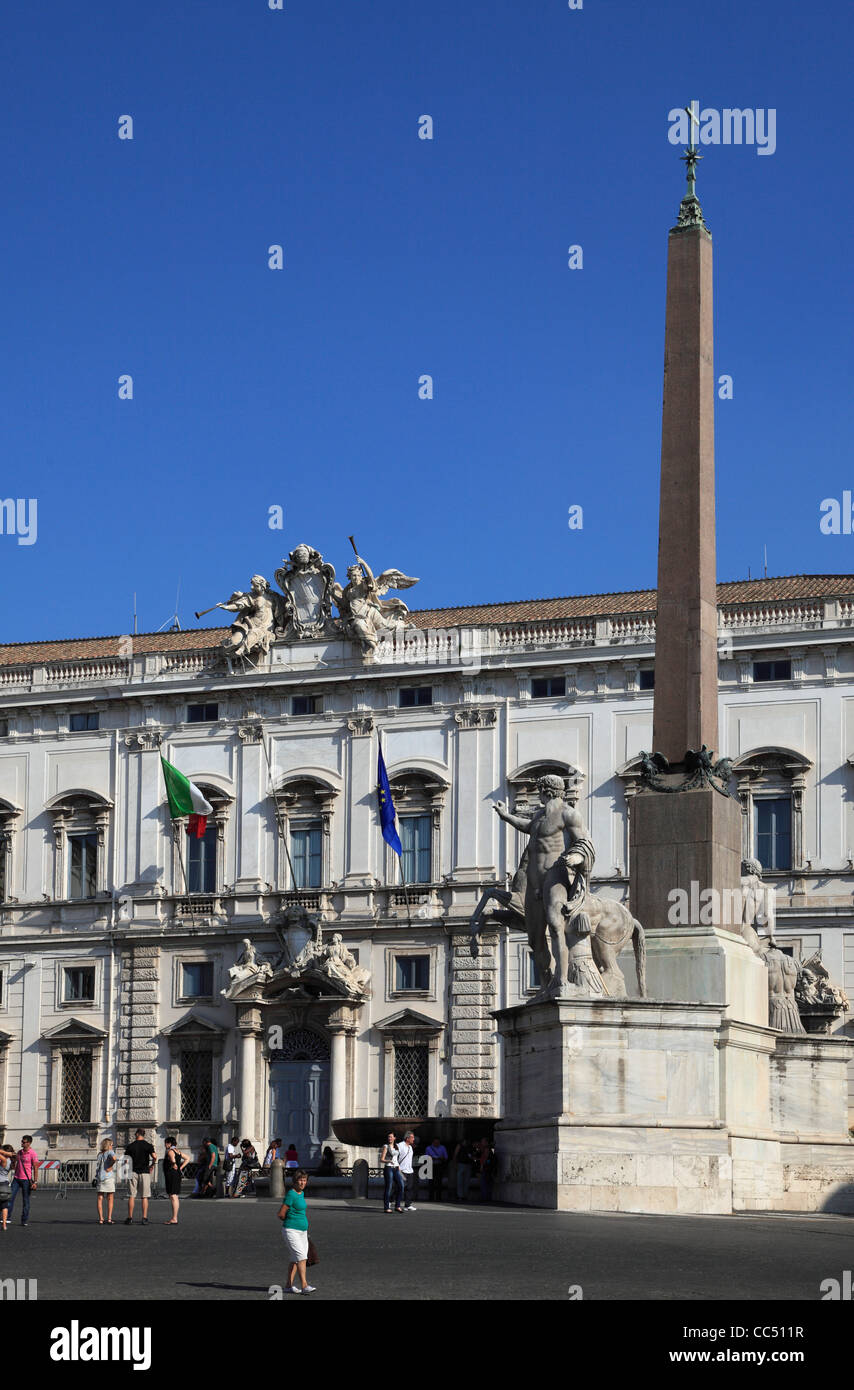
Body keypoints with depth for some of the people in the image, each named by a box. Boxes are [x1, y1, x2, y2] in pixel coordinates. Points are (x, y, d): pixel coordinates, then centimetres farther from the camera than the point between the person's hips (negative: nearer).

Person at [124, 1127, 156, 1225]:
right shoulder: (148, 1145, -1)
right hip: (145, 1172, 0)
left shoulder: (130, 1146, 2)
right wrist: (152, 1165, 5)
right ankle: (145, 1218, -2)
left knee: (131, 1196, 4)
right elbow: (154, 1157, -14)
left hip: (133, 1172, 0)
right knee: (145, 1197, 3)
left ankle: (130, 1218, 2)